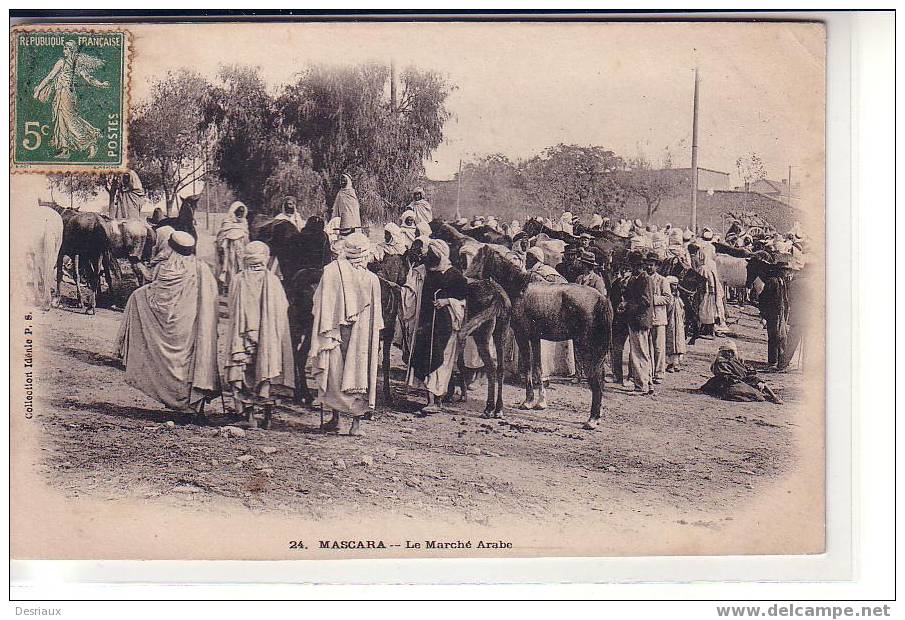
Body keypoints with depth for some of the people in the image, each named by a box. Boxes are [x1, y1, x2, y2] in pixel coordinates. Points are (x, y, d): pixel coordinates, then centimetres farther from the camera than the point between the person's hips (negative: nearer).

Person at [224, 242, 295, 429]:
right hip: (269, 336, 0)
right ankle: (268, 415, 6)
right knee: (269, 370, 7)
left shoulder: (236, 280, -2)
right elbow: (283, 310, -1)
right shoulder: (273, 281, -4)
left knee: (246, 374, 6)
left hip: (242, 335, 1)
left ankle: (249, 413, 0)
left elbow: (233, 312, 4)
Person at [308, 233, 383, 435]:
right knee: (360, 373, 7)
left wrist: (324, 333, -4)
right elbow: (376, 316, 3)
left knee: (335, 374, 10)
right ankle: (357, 422, 5)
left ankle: (335, 418, 12)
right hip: (362, 336, 1)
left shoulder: (331, 270, -8)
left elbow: (322, 305, -8)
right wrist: (376, 342, 12)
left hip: (338, 332, -1)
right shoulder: (372, 279, -3)